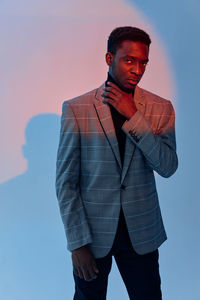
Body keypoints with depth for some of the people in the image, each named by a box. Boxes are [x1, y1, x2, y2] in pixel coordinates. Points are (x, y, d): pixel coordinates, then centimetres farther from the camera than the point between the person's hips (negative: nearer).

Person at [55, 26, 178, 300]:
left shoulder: (161, 108, -3)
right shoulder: (76, 109, -10)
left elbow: (168, 167, -13)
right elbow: (65, 180, -9)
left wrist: (133, 116, -20)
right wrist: (77, 243, -10)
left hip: (142, 233, 2)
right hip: (93, 231, -1)